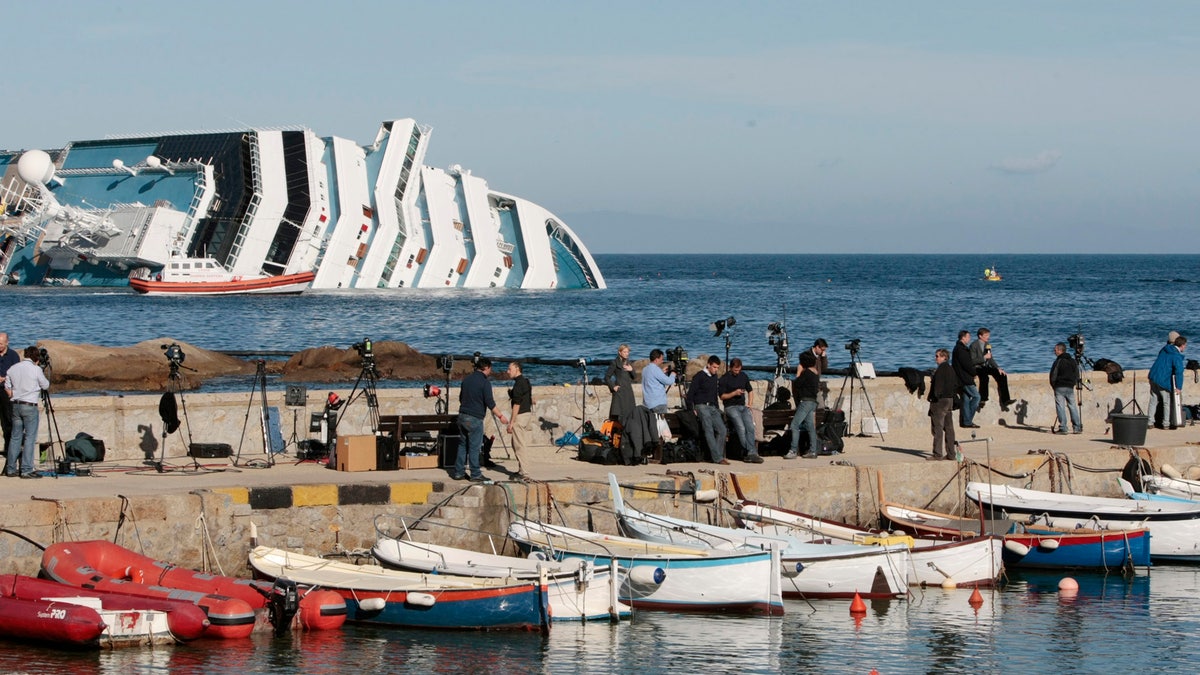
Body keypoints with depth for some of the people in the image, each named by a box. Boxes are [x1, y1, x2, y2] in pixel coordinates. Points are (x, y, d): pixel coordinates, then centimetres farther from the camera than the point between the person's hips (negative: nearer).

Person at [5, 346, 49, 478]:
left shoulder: (12, 369, 6)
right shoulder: (36, 369, -10)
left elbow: (8, 389, 11)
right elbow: (46, 386, 0)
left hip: (15, 405, 5)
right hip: (30, 406, -5)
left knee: (15, 437, 12)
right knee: (30, 438, -2)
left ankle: (11, 469, 14)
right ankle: (26, 470, -6)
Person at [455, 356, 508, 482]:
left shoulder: (467, 379, 10)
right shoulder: (484, 383, -12)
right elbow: (490, 403, -15)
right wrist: (501, 416, -7)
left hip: (462, 415, 7)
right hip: (475, 419, -7)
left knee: (463, 445, 13)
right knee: (474, 447, -1)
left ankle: (458, 472, 14)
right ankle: (475, 475, 2)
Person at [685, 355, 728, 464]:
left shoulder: (714, 376, 16)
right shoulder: (700, 376, -5)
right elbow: (690, 394, -6)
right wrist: (692, 409, -10)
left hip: (712, 407, 7)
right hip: (702, 406, -7)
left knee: (722, 430, -5)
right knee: (709, 431, -17)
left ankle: (719, 456, -2)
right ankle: (717, 458, -24)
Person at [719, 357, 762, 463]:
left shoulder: (743, 376, 17)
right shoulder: (724, 379, 2)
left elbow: (750, 391, 27)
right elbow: (721, 396, 0)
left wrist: (750, 404, 13)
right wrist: (734, 393, -13)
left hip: (743, 406, 4)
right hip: (731, 407, -4)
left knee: (750, 427, -21)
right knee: (741, 428, -25)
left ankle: (751, 454, -27)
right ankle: (751, 452, -25)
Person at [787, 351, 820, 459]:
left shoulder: (806, 373, -13)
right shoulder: (815, 373, 13)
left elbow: (796, 384, -12)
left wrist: (799, 373, 0)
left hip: (805, 401, -9)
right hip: (813, 402, 9)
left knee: (795, 425, -9)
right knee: (811, 426, 9)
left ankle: (793, 451, -14)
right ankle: (813, 451, 7)